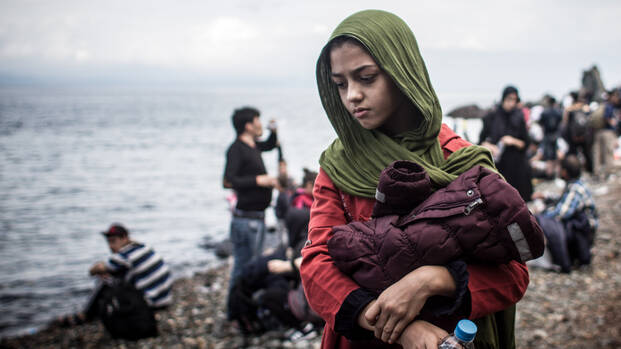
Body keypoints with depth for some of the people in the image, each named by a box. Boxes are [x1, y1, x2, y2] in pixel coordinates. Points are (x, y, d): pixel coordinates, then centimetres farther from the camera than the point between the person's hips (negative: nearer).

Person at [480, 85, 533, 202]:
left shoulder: (519, 118, 4)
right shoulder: (492, 117, 1)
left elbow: (525, 144, 7)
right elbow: (482, 140, 5)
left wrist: (513, 141, -12)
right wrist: (489, 146, -16)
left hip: (515, 165, 1)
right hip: (496, 165, -1)